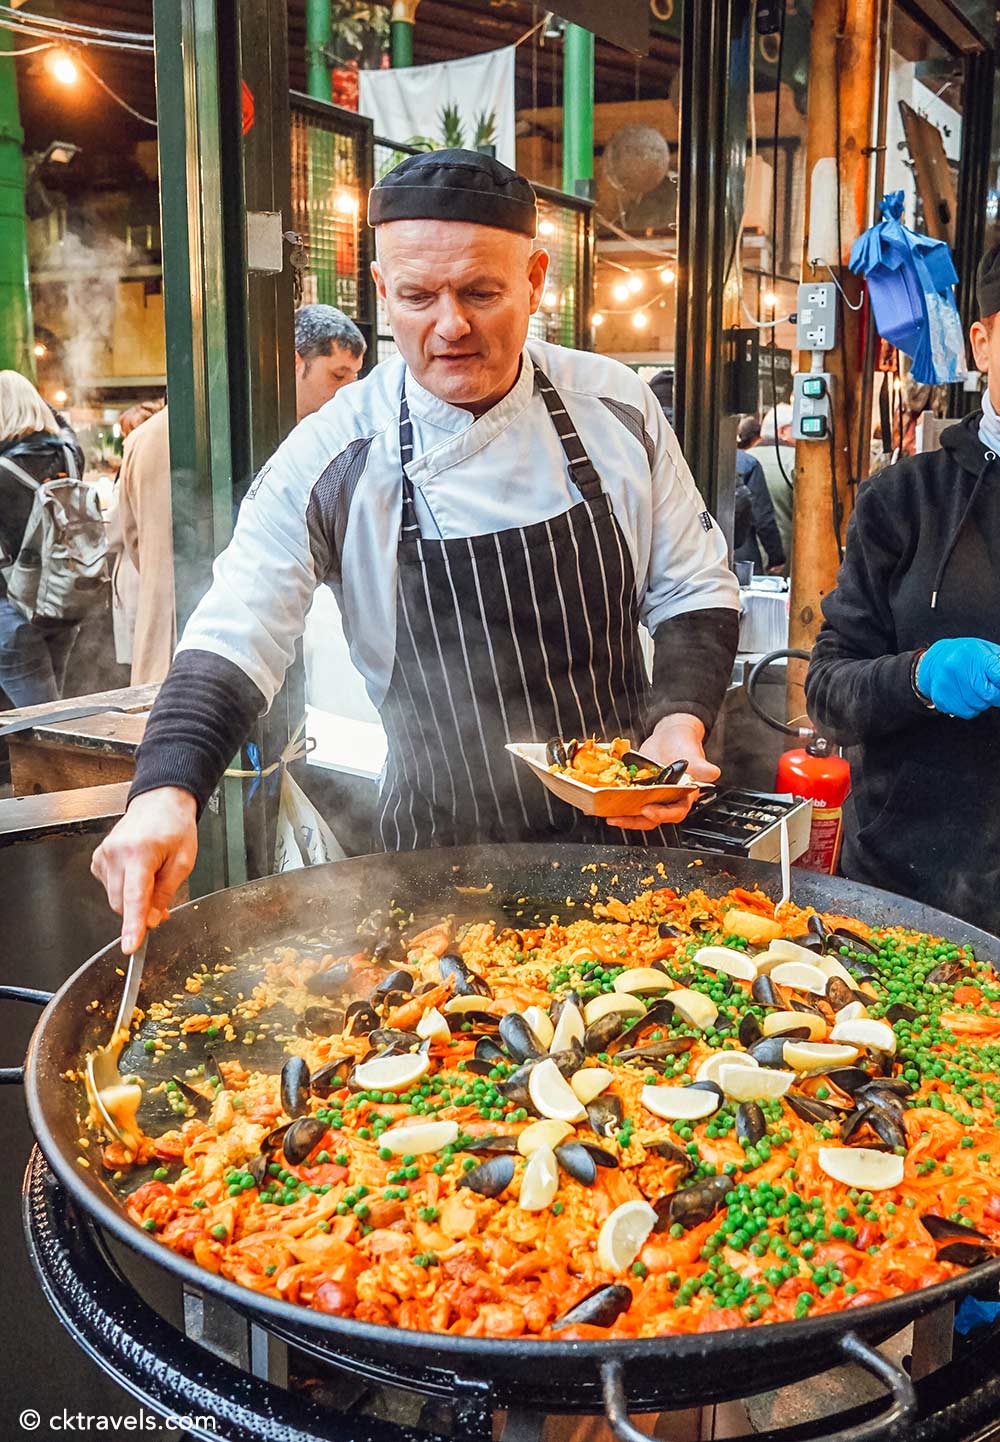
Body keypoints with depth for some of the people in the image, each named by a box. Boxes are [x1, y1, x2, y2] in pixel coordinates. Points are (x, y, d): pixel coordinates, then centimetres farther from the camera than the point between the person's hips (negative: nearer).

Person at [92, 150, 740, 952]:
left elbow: (694, 592, 3)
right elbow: (233, 643, -16)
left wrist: (681, 722, -15)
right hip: (445, 856, -2)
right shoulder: (330, 459, -12)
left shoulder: (618, 408, -5)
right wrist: (166, 791, -33)